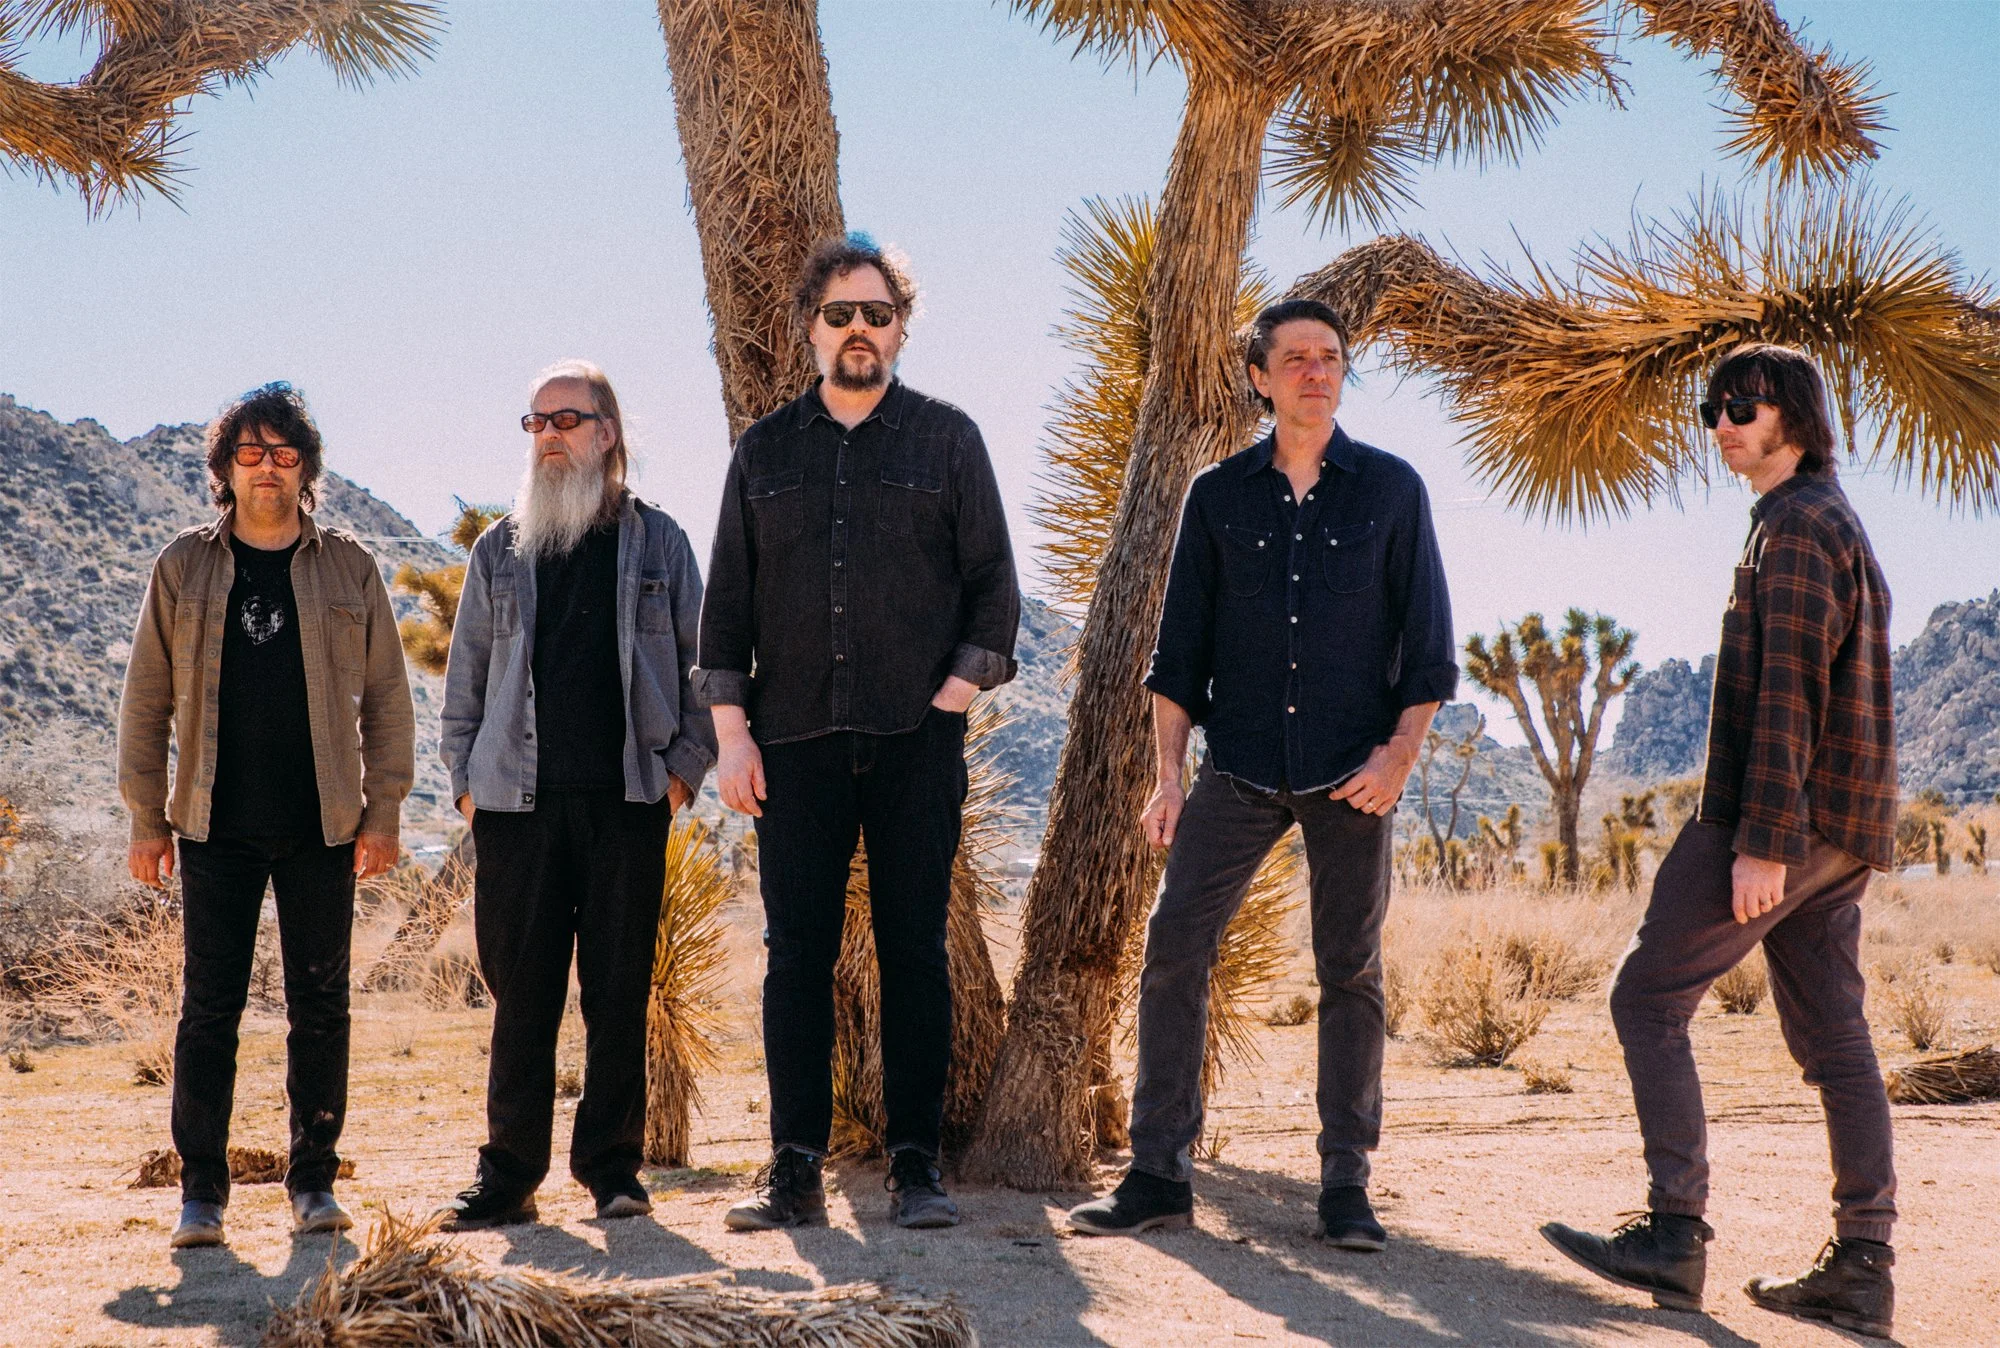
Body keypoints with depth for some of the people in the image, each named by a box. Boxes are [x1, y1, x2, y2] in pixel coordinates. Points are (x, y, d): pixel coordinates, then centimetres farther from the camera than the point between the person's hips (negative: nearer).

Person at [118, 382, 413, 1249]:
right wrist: (146, 818, 3)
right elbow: (147, 698, 8)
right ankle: (201, 1193, 9)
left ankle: (313, 1183, 16)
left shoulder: (349, 570, 6)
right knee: (210, 1008, 1)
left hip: (323, 827, 0)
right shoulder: (183, 568, 6)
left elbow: (386, 696, 7)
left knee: (320, 1007, 5)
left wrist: (384, 811, 0)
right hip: (215, 827, 0)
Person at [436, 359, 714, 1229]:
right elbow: (466, 675, 16)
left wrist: (684, 767, -1)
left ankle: (613, 1167, 11)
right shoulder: (498, 552, 14)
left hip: (628, 799, -1)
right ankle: (509, 1173, 8)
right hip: (518, 800, 1)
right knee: (521, 993, 1)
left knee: (619, 991, 2)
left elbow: (697, 662, 9)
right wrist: (465, 779, 7)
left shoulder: (658, 543, 10)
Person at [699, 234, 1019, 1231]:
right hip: (796, 738, 2)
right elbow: (728, 597, 11)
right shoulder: (765, 450, 13)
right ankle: (795, 1170, 6)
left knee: (913, 951, 0)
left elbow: (992, 579, 7)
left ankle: (915, 1166, 6)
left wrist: (963, 682, -6)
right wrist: (730, 729, 3)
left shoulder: (947, 439, 9)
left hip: (917, 738, -1)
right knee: (797, 954, 1)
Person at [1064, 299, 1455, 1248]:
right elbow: (1181, 645, 9)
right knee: (1173, 947, -7)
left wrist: (1401, 751, -7)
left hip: (1353, 771, -1)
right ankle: (1159, 1175, 1)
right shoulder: (1219, 495, 8)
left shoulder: (1390, 489, 5)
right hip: (1239, 768, 1)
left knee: (1350, 970, 2)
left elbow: (1427, 636, 5)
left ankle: (1345, 1185, 11)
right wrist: (1168, 775, 2)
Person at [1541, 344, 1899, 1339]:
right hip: (1840, 826, 10)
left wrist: (1760, 841, -23)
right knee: (1831, 1035, 7)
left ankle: (1674, 1237, -10)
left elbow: (1789, 692, -19)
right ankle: (1862, 1267, 7)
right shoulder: (1837, 524, 23)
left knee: (1648, 996, -6)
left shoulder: (1795, 525, -10)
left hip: (1779, 815, -10)